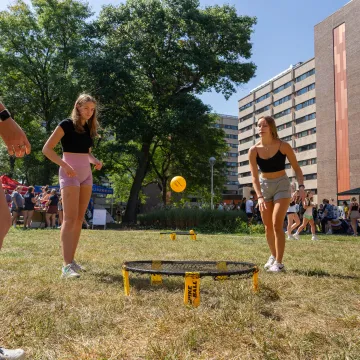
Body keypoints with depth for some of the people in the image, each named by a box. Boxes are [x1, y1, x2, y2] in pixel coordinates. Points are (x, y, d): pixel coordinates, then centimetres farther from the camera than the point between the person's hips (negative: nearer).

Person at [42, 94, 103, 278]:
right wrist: (64, 165, -22)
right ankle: (66, 265, -13)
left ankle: (71, 260, 14)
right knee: (70, 218, -13)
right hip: (70, 173, -7)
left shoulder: (90, 128, 13)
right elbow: (47, 149, -10)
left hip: (86, 174, 7)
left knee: (79, 218, 7)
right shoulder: (67, 124, -7)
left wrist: (95, 160, 3)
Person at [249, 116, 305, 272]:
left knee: (277, 224, -13)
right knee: (268, 226, 10)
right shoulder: (253, 151, -10)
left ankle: (279, 263, -2)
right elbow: (254, 176, -15)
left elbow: (296, 168, -6)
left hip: (282, 185, -3)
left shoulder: (283, 146, -14)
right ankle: (273, 256, 31)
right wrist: (259, 197, -28)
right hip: (264, 186, 3)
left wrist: (301, 186, -21)